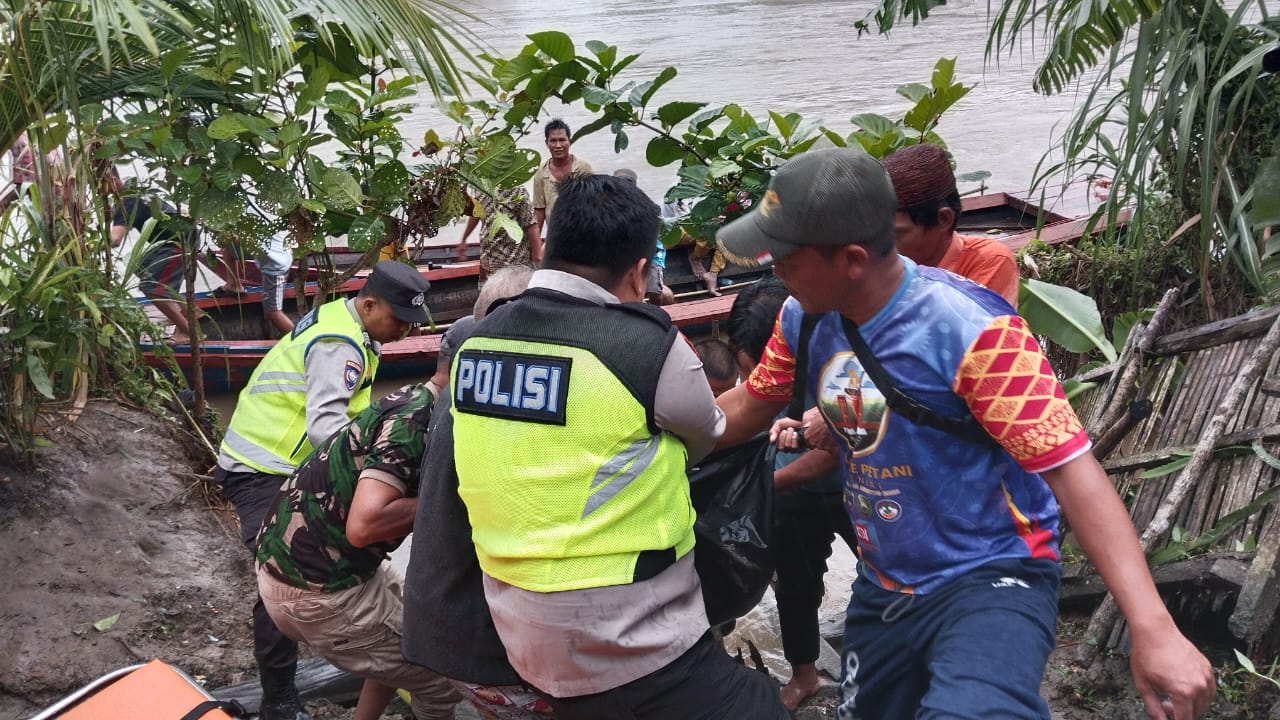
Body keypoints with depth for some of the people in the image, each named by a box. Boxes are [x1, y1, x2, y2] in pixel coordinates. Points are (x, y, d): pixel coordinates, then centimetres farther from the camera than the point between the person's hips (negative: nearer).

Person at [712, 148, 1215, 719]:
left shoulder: (971, 329, -25)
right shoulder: (803, 317, -4)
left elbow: (1070, 467, -26)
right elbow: (747, 407, 14)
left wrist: (1152, 629, -33)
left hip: (989, 581, -7)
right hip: (881, 589, 7)